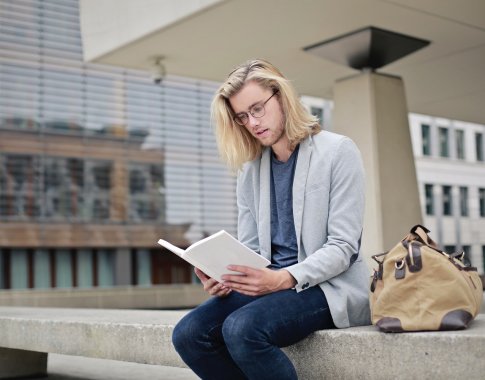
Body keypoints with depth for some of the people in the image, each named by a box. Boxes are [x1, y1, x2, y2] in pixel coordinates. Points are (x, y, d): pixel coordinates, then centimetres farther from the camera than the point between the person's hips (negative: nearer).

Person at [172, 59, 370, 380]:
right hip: (272, 283, 6)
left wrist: (283, 279, -25)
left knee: (242, 329, -32)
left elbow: (343, 247, -11)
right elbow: (249, 249, 11)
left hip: (329, 286, -5)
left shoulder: (338, 151, -4)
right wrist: (227, 277, -12)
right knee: (189, 334, -19)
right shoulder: (250, 169, 13)